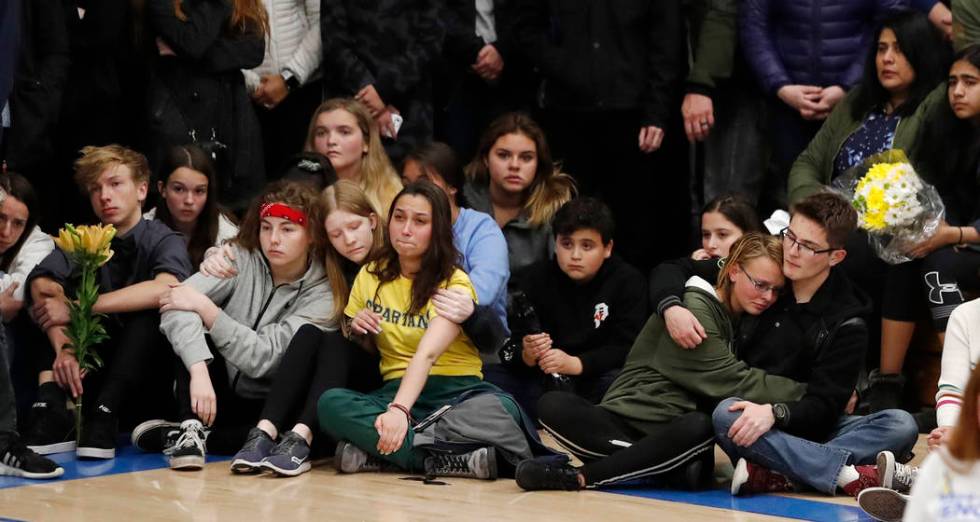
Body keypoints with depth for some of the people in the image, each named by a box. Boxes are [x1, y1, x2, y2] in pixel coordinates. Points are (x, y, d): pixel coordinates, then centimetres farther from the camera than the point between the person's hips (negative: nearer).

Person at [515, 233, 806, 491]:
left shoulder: (741, 321, 18)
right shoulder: (692, 307, -5)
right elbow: (731, 380, -12)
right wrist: (803, 394, -13)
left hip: (674, 433, 4)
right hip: (623, 423, -4)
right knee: (552, 405, -32)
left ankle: (579, 476, -28)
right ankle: (682, 464, -38)